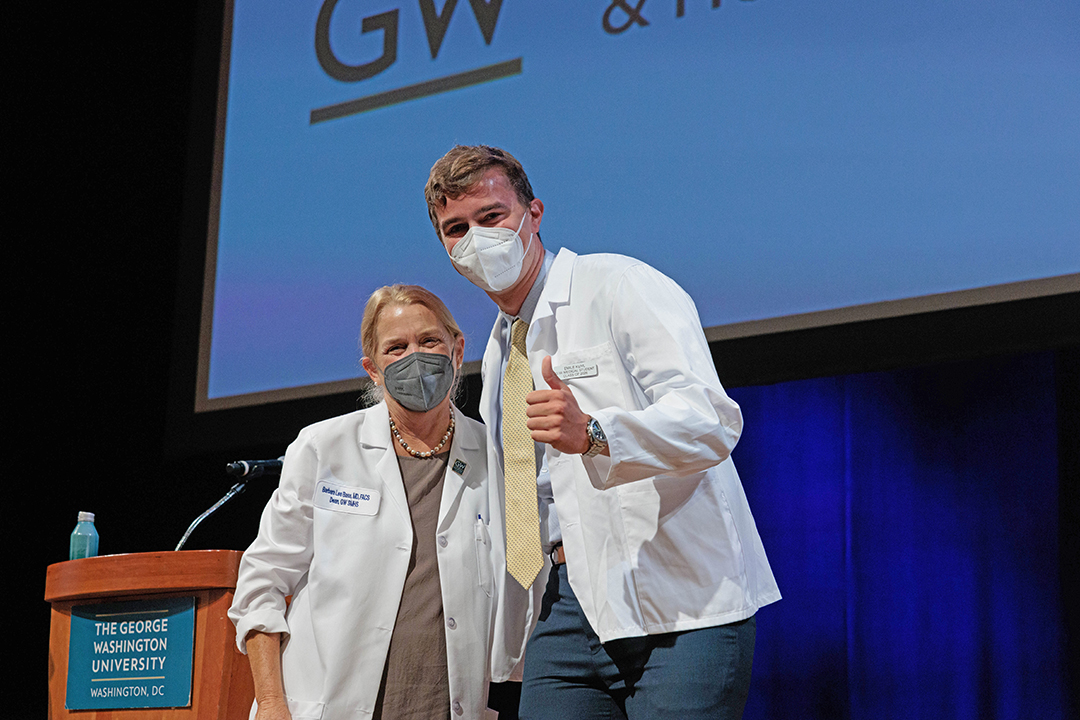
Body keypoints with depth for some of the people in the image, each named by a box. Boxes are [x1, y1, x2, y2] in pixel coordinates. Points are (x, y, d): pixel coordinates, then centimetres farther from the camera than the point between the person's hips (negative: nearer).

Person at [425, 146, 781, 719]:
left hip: (681, 603, -6)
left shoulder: (618, 286, -5)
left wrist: (592, 434, -36)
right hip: (573, 602, 6)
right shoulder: (499, 353, 19)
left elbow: (711, 420, -20)